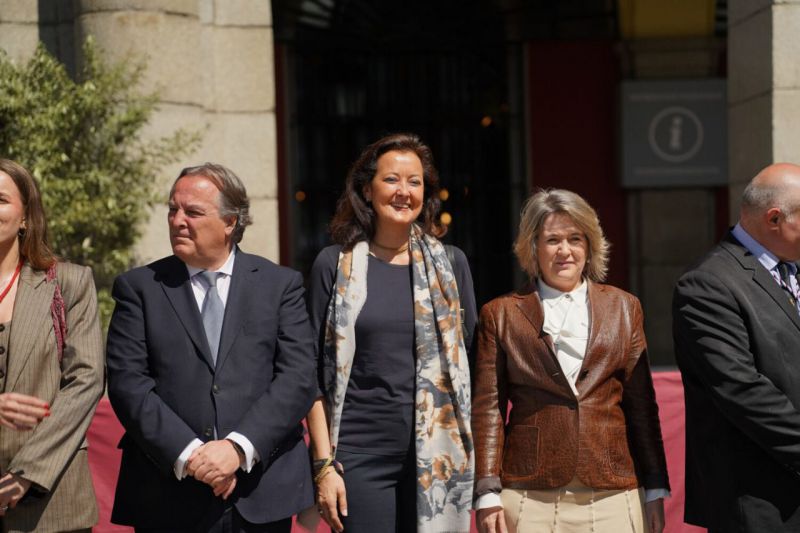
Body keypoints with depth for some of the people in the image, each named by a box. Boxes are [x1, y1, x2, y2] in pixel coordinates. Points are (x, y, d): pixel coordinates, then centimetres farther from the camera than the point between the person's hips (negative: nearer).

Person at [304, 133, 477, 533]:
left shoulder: (450, 264, 7)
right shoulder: (334, 265, 2)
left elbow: (469, 359, 12)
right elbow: (316, 375, 2)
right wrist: (324, 464, -4)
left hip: (438, 457, 2)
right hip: (360, 458, -1)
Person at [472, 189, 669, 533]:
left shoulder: (623, 308, 13)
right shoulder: (501, 314, 7)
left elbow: (642, 404, 12)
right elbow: (488, 409, 4)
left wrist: (656, 489, 8)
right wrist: (488, 494, -3)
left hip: (613, 495, 2)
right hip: (529, 498, -1)